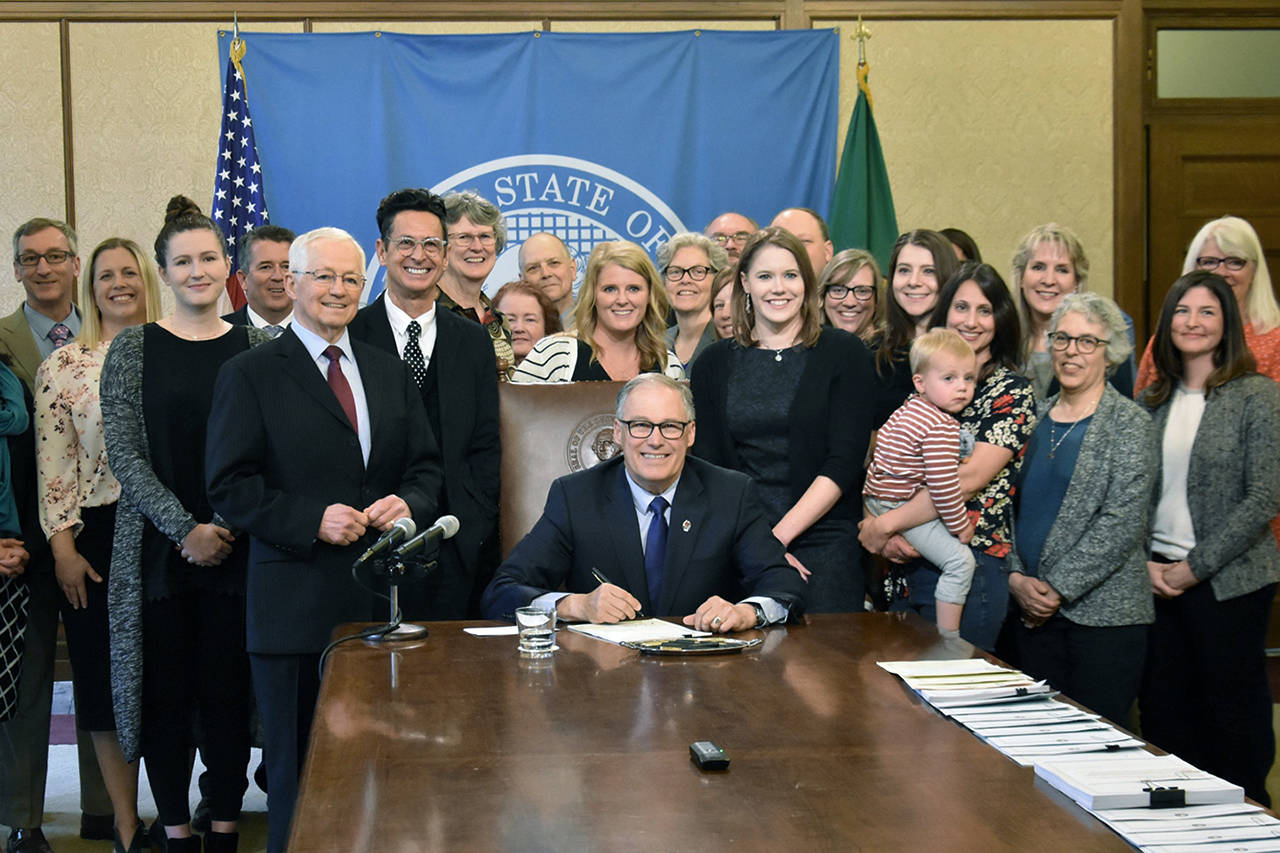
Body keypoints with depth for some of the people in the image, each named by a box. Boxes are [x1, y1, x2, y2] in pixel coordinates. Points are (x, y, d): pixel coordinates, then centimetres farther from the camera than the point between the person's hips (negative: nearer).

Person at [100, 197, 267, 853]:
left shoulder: (256, 347, 6)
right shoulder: (133, 348, 3)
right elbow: (123, 453, -3)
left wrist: (227, 528, -9)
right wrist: (185, 529, -11)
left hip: (235, 549, 1)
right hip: (158, 550, 0)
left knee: (228, 693, 3)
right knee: (165, 693, 3)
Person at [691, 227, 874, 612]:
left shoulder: (844, 354, 4)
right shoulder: (715, 363, 11)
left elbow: (844, 461, -4)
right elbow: (705, 464, 5)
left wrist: (779, 535, -12)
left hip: (822, 542, -1)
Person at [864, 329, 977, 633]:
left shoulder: (910, 407, 8)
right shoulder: (941, 427, -23)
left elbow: (880, 437, 23)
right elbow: (943, 485, -25)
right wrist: (961, 525, -11)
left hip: (876, 501, 10)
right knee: (960, 561, -13)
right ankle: (948, 641, -11)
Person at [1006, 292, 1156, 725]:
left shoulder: (1128, 423, -4)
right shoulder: (1037, 418, 12)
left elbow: (1122, 523, -12)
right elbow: (1011, 505, 12)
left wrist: (1058, 588, -14)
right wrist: (1017, 578, -4)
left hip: (1103, 612, -5)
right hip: (1030, 610, 5)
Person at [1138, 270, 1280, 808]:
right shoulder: (1153, 401, 9)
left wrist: (1195, 566, -13)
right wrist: (1146, 562, -4)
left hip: (1229, 581, -5)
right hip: (1157, 577, 5)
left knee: (1232, 701, 3)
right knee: (1161, 704, 8)